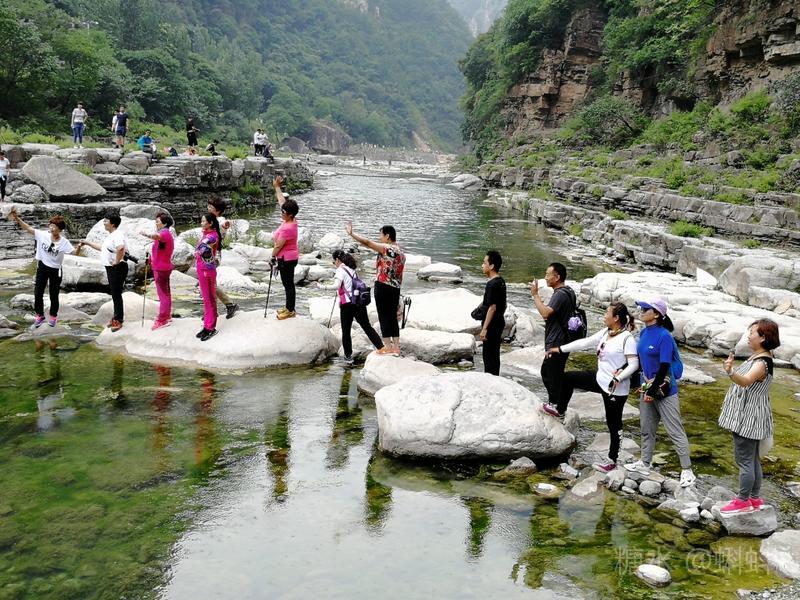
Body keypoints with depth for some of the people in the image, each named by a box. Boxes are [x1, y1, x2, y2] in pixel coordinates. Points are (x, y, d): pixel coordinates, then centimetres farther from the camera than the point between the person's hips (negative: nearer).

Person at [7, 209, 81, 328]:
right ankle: (39, 315, 24)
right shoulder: (42, 235, -11)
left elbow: (74, 252, -22)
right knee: (38, 293, 6)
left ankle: (53, 316, 31)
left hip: (55, 270, -2)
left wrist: (79, 247, -45)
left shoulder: (64, 242, -16)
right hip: (42, 267, 2)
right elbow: (28, 228, -13)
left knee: (54, 295, 10)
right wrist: (16, 218, -23)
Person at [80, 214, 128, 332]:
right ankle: (117, 316, 26)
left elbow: (121, 248, -38)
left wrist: (117, 261, -28)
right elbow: (102, 248, 29)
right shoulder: (111, 235, 15)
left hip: (117, 268, -10)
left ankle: (119, 320, 2)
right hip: (110, 268, 10)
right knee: (114, 294, 16)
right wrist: (88, 243, 27)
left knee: (117, 294, -5)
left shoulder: (117, 234, -19)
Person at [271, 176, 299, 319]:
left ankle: (290, 311, 10)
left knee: (288, 284, 0)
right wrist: (277, 187, 13)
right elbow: (282, 201, 9)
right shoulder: (290, 220, -1)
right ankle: (289, 307, 29)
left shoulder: (287, 228, -26)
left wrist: (273, 257, -6)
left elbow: (278, 246, -20)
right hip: (288, 257, 10)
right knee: (288, 283, 18)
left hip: (286, 259, -10)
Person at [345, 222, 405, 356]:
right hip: (396, 288, 8)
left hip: (383, 286, -8)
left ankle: (388, 347, 1)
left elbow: (367, 242, -17)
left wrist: (351, 234, -11)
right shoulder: (401, 252, 13)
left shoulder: (386, 248, -12)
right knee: (393, 317, 12)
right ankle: (396, 347, 13)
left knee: (383, 316, -1)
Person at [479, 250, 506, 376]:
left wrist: (484, 328, -22)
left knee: (489, 356, -2)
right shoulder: (501, 282, 9)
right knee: (494, 355, 17)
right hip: (499, 323, 9)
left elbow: (492, 307, -23)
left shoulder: (492, 284, -20)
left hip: (492, 325, -9)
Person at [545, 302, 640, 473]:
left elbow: (634, 364, -21)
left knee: (613, 422, 4)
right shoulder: (605, 333, 5)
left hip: (616, 388, -9)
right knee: (568, 377, 14)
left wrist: (618, 378, -31)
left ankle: (612, 460, 19)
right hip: (600, 379, 9)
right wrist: (560, 349, 11)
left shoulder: (627, 338, -19)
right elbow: (585, 342, 11)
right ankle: (560, 409, 34)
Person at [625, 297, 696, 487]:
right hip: (647, 387, 8)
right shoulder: (644, 333, 4)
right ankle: (644, 463, 32)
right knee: (647, 428, 19)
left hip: (664, 390, -8)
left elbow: (664, 367, -20)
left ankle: (687, 471, 8)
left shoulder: (664, 336, -19)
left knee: (675, 431, -1)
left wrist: (653, 390, -17)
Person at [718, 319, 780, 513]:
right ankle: (755, 499, 27)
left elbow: (745, 381, -44)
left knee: (744, 461, -1)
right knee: (753, 460, 17)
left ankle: (743, 501, 9)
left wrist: (731, 372, -61)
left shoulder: (762, 363, -24)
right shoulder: (758, 356, 7)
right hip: (747, 417, 10)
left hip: (749, 419, -10)